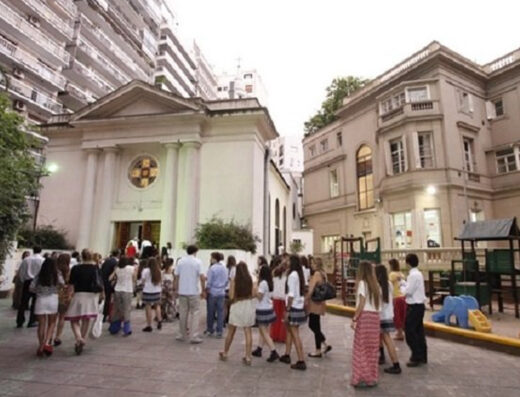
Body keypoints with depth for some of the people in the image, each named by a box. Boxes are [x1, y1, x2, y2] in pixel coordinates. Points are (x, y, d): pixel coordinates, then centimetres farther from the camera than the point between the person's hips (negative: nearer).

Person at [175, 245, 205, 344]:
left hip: (182, 291, 3)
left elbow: (176, 277, 3)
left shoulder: (180, 261, 3)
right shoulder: (198, 262, -6)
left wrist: (176, 289, 12)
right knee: (194, 314, 3)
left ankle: (182, 335, 20)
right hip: (194, 292, -3)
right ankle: (194, 336, 0)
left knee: (183, 314, 12)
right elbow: (202, 277, -11)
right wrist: (203, 290, -2)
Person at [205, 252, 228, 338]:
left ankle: (210, 330, 20)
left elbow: (209, 282, -10)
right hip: (221, 293, 4)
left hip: (212, 292, -4)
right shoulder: (225, 268, 6)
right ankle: (219, 332, 8)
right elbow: (226, 281, 11)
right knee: (220, 312, 6)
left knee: (211, 312, 8)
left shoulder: (212, 268, -12)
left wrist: (206, 292, -1)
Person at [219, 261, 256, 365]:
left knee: (231, 332, 13)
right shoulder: (251, 280, -5)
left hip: (237, 306, -1)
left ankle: (225, 353, 28)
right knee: (248, 332, 5)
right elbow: (253, 294, -5)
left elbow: (231, 296, -10)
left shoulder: (234, 280, -10)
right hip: (248, 306, 1)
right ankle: (248, 357, 6)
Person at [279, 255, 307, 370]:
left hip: (293, 307, -9)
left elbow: (291, 294, -20)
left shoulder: (292, 275, -17)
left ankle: (301, 362, 3)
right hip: (299, 306, 9)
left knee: (295, 334, -2)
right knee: (290, 330, 19)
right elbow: (298, 292, 11)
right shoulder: (299, 274, 9)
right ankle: (287, 355, 30)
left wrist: (287, 310, -16)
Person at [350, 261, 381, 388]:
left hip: (365, 317, -7)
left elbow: (361, 304, -13)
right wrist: (376, 317, 13)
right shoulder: (376, 285, 13)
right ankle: (372, 377, 22)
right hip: (375, 317, 7)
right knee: (372, 348, 14)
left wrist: (354, 319, -10)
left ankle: (363, 378, 7)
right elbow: (378, 304, 9)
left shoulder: (362, 283, -8)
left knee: (361, 348, 3)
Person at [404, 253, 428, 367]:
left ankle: (416, 357, 5)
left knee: (410, 332, -2)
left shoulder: (413, 275, -20)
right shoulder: (418, 273, 11)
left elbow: (408, 291, -21)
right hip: (419, 305, 10)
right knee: (419, 331, 16)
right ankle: (422, 356, 24)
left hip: (414, 306, -10)